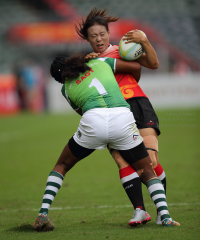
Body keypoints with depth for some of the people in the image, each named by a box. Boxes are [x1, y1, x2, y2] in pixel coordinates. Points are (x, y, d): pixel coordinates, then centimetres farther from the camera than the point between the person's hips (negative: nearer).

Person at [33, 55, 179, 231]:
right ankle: (165, 216, -4)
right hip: (124, 118, 1)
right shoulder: (100, 62, 27)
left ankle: (43, 214, 9)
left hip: (93, 122, 0)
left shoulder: (67, 89, 24)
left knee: (62, 166, 23)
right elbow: (136, 66, 33)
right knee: (147, 172, 17)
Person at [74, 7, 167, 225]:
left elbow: (153, 64, 6)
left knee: (150, 160, -16)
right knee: (123, 162, -20)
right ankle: (139, 210, -21)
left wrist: (144, 41, -9)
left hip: (137, 104, -1)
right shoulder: (89, 61, 22)